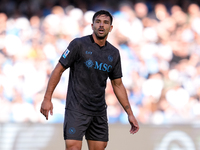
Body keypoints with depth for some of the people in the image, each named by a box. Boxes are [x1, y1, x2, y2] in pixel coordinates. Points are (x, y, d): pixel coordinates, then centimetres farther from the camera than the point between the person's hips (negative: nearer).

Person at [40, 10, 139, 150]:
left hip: (99, 111, 5)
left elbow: (118, 85, 16)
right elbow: (59, 70, -3)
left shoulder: (114, 53, 8)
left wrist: (130, 113, 14)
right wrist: (47, 99, -9)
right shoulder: (79, 44, -7)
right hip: (76, 109, -5)